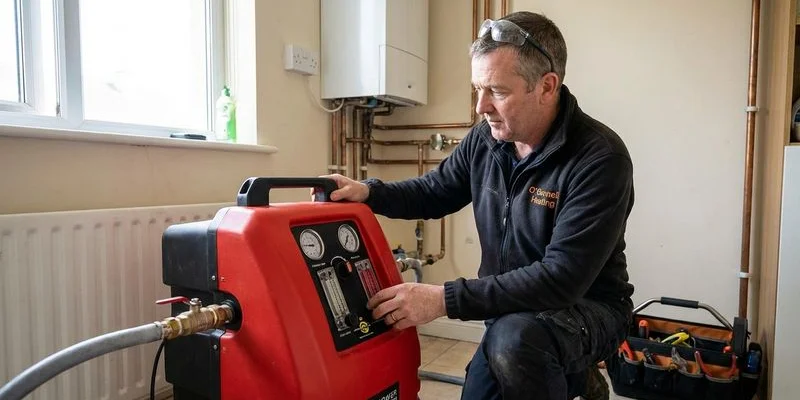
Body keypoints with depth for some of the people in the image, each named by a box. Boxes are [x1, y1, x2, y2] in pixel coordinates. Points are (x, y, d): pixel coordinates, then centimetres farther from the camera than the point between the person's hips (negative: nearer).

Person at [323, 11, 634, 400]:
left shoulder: (600, 158, -26)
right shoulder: (486, 138, -7)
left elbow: (561, 278, -33)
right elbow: (434, 191, 9)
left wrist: (445, 299, -37)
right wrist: (367, 192, -11)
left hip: (589, 308, -6)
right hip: (513, 313, 6)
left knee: (514, 337, -35)